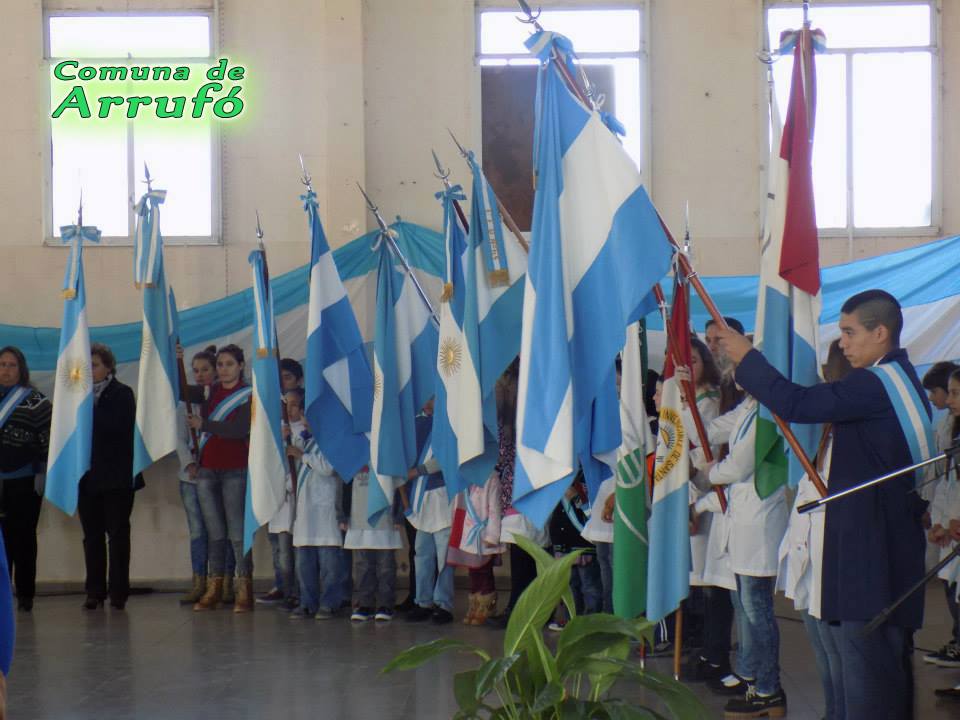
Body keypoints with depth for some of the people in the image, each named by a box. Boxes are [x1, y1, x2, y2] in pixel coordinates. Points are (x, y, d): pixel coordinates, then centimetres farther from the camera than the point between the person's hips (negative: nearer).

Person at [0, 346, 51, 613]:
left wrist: (43, 474, -8)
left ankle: (25, 594, 7)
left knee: (23, 538, 2)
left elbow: (47, 438, -3)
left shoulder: (35, 399, 0)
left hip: (25, 481, -3)